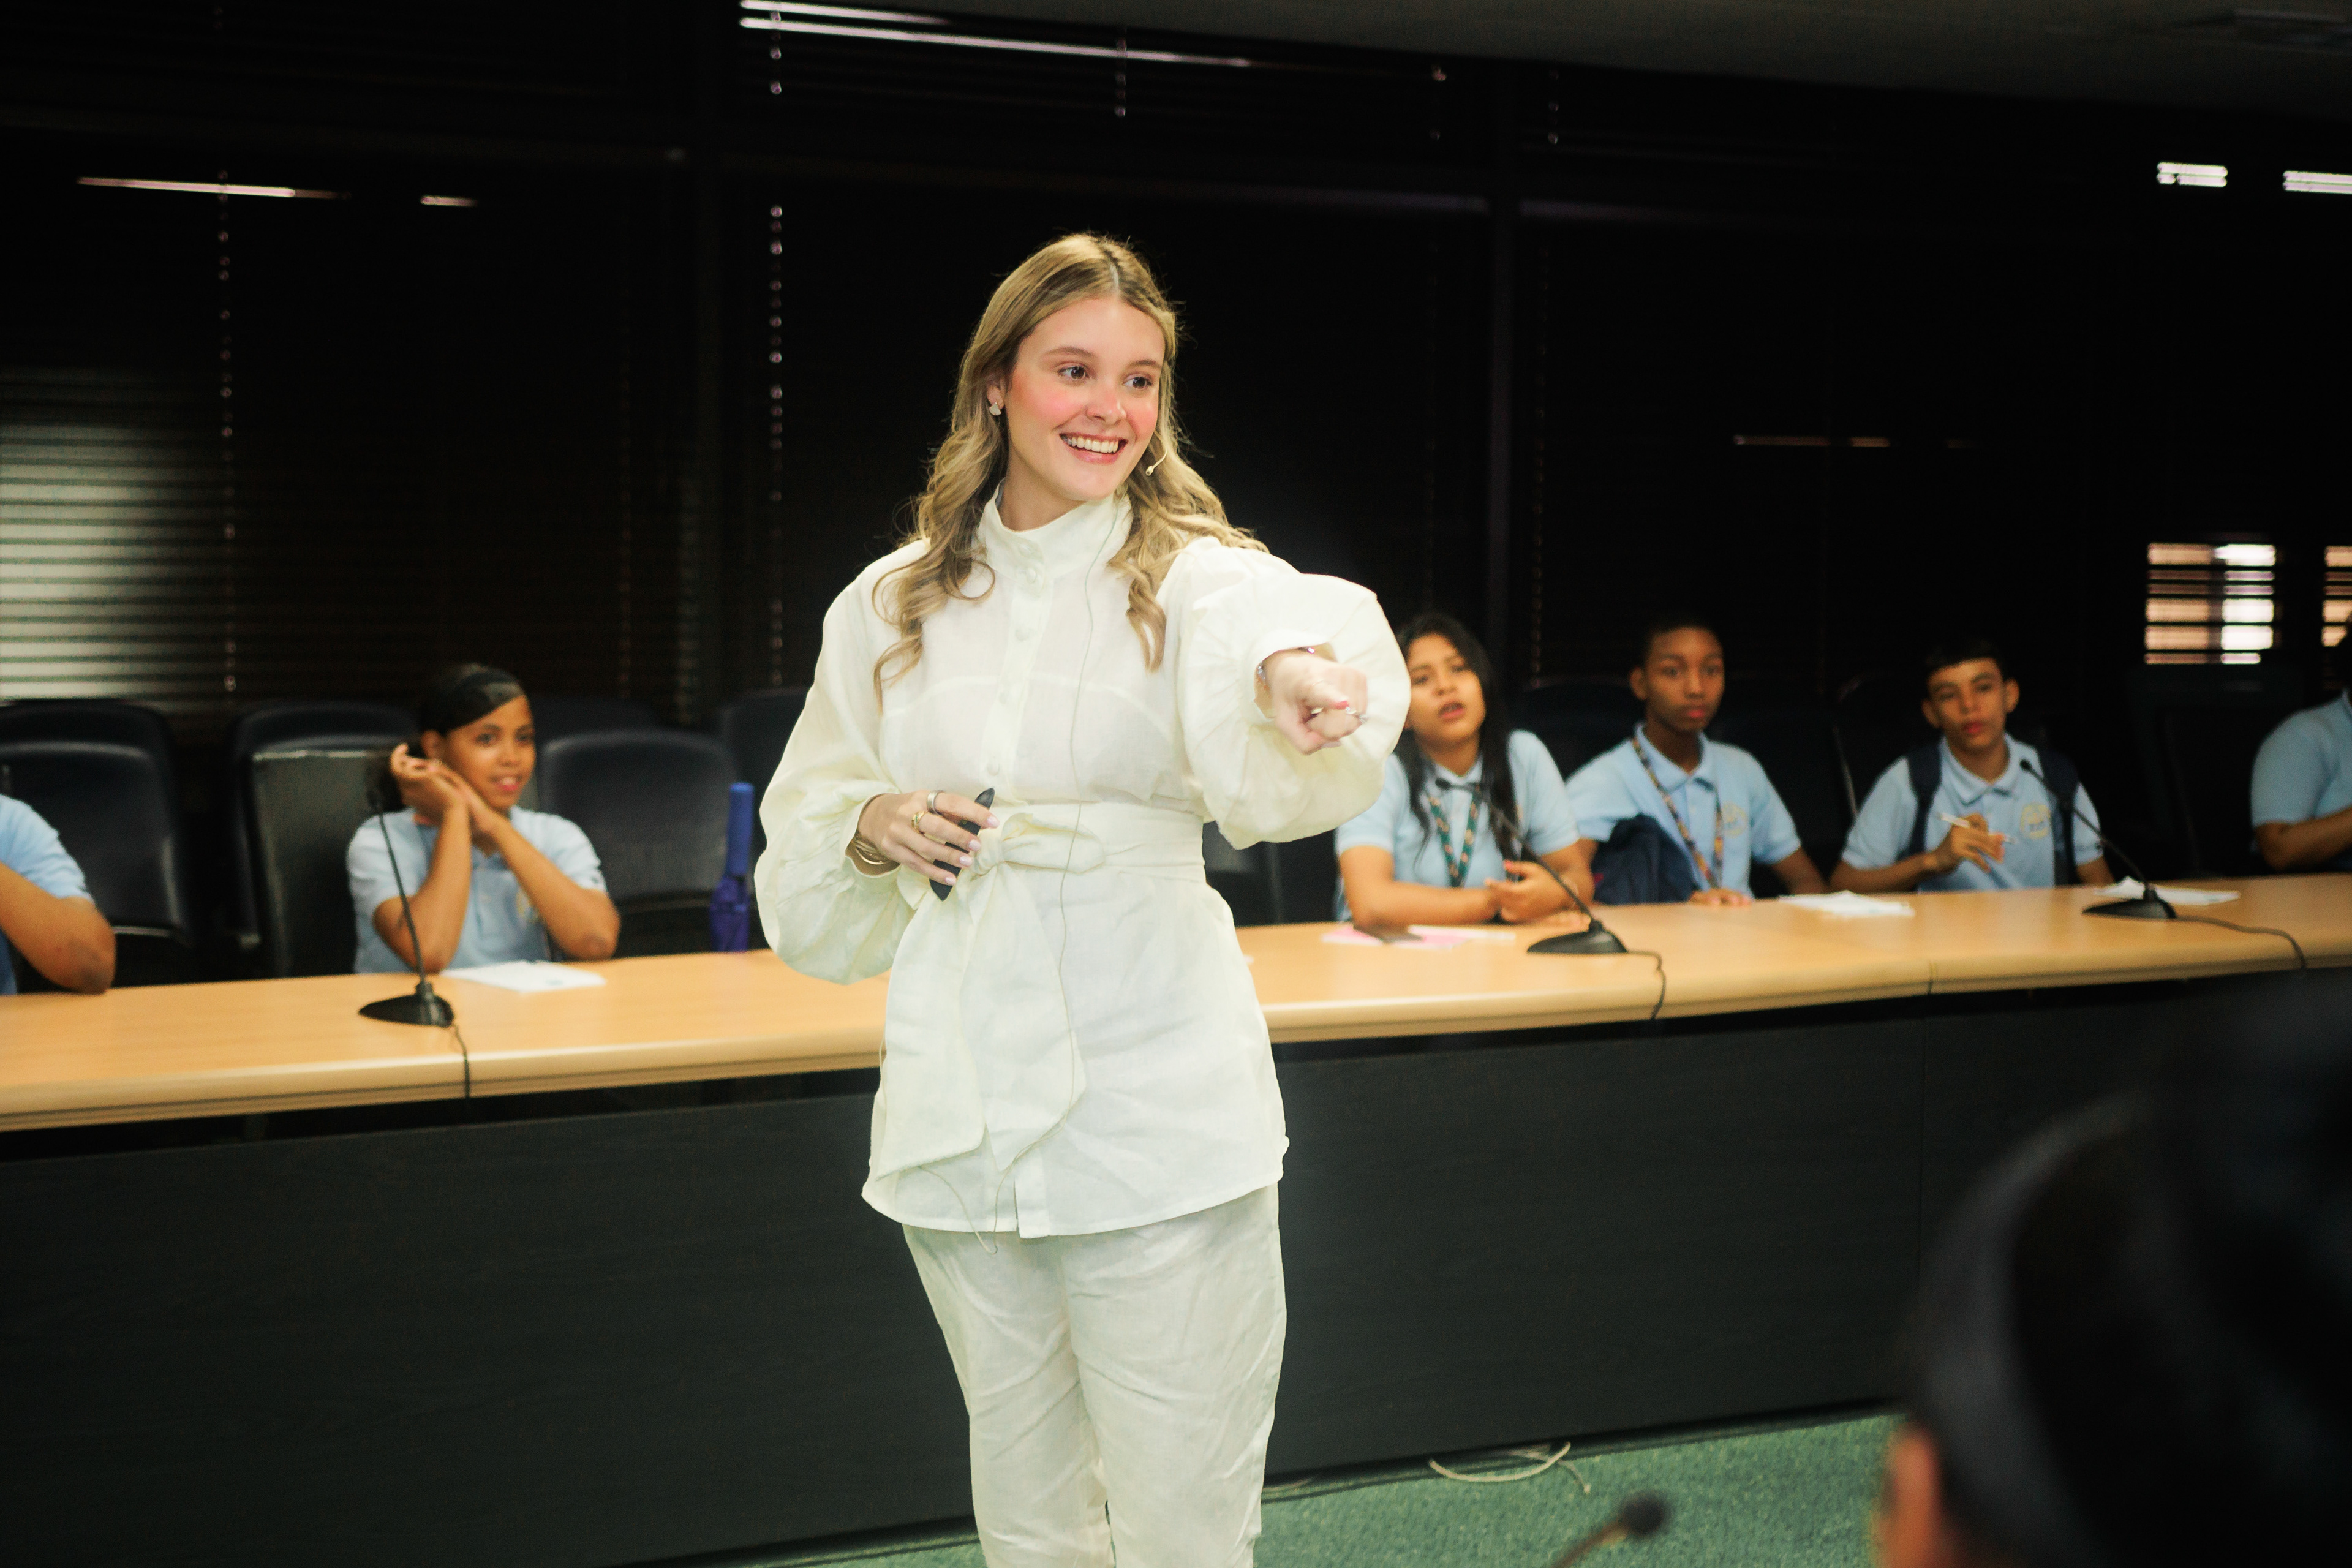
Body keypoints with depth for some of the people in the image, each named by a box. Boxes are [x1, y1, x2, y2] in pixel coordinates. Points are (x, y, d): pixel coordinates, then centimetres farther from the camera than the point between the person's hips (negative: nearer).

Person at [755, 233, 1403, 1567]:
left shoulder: (1196, 578, -5)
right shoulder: (893, 605, 8)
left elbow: (1259, 718, -30)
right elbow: (804, 834, 18)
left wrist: (1299, 674, -53)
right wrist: (873, 828, -5)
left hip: (1158, 1124, -3)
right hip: (962, 1126, 4)